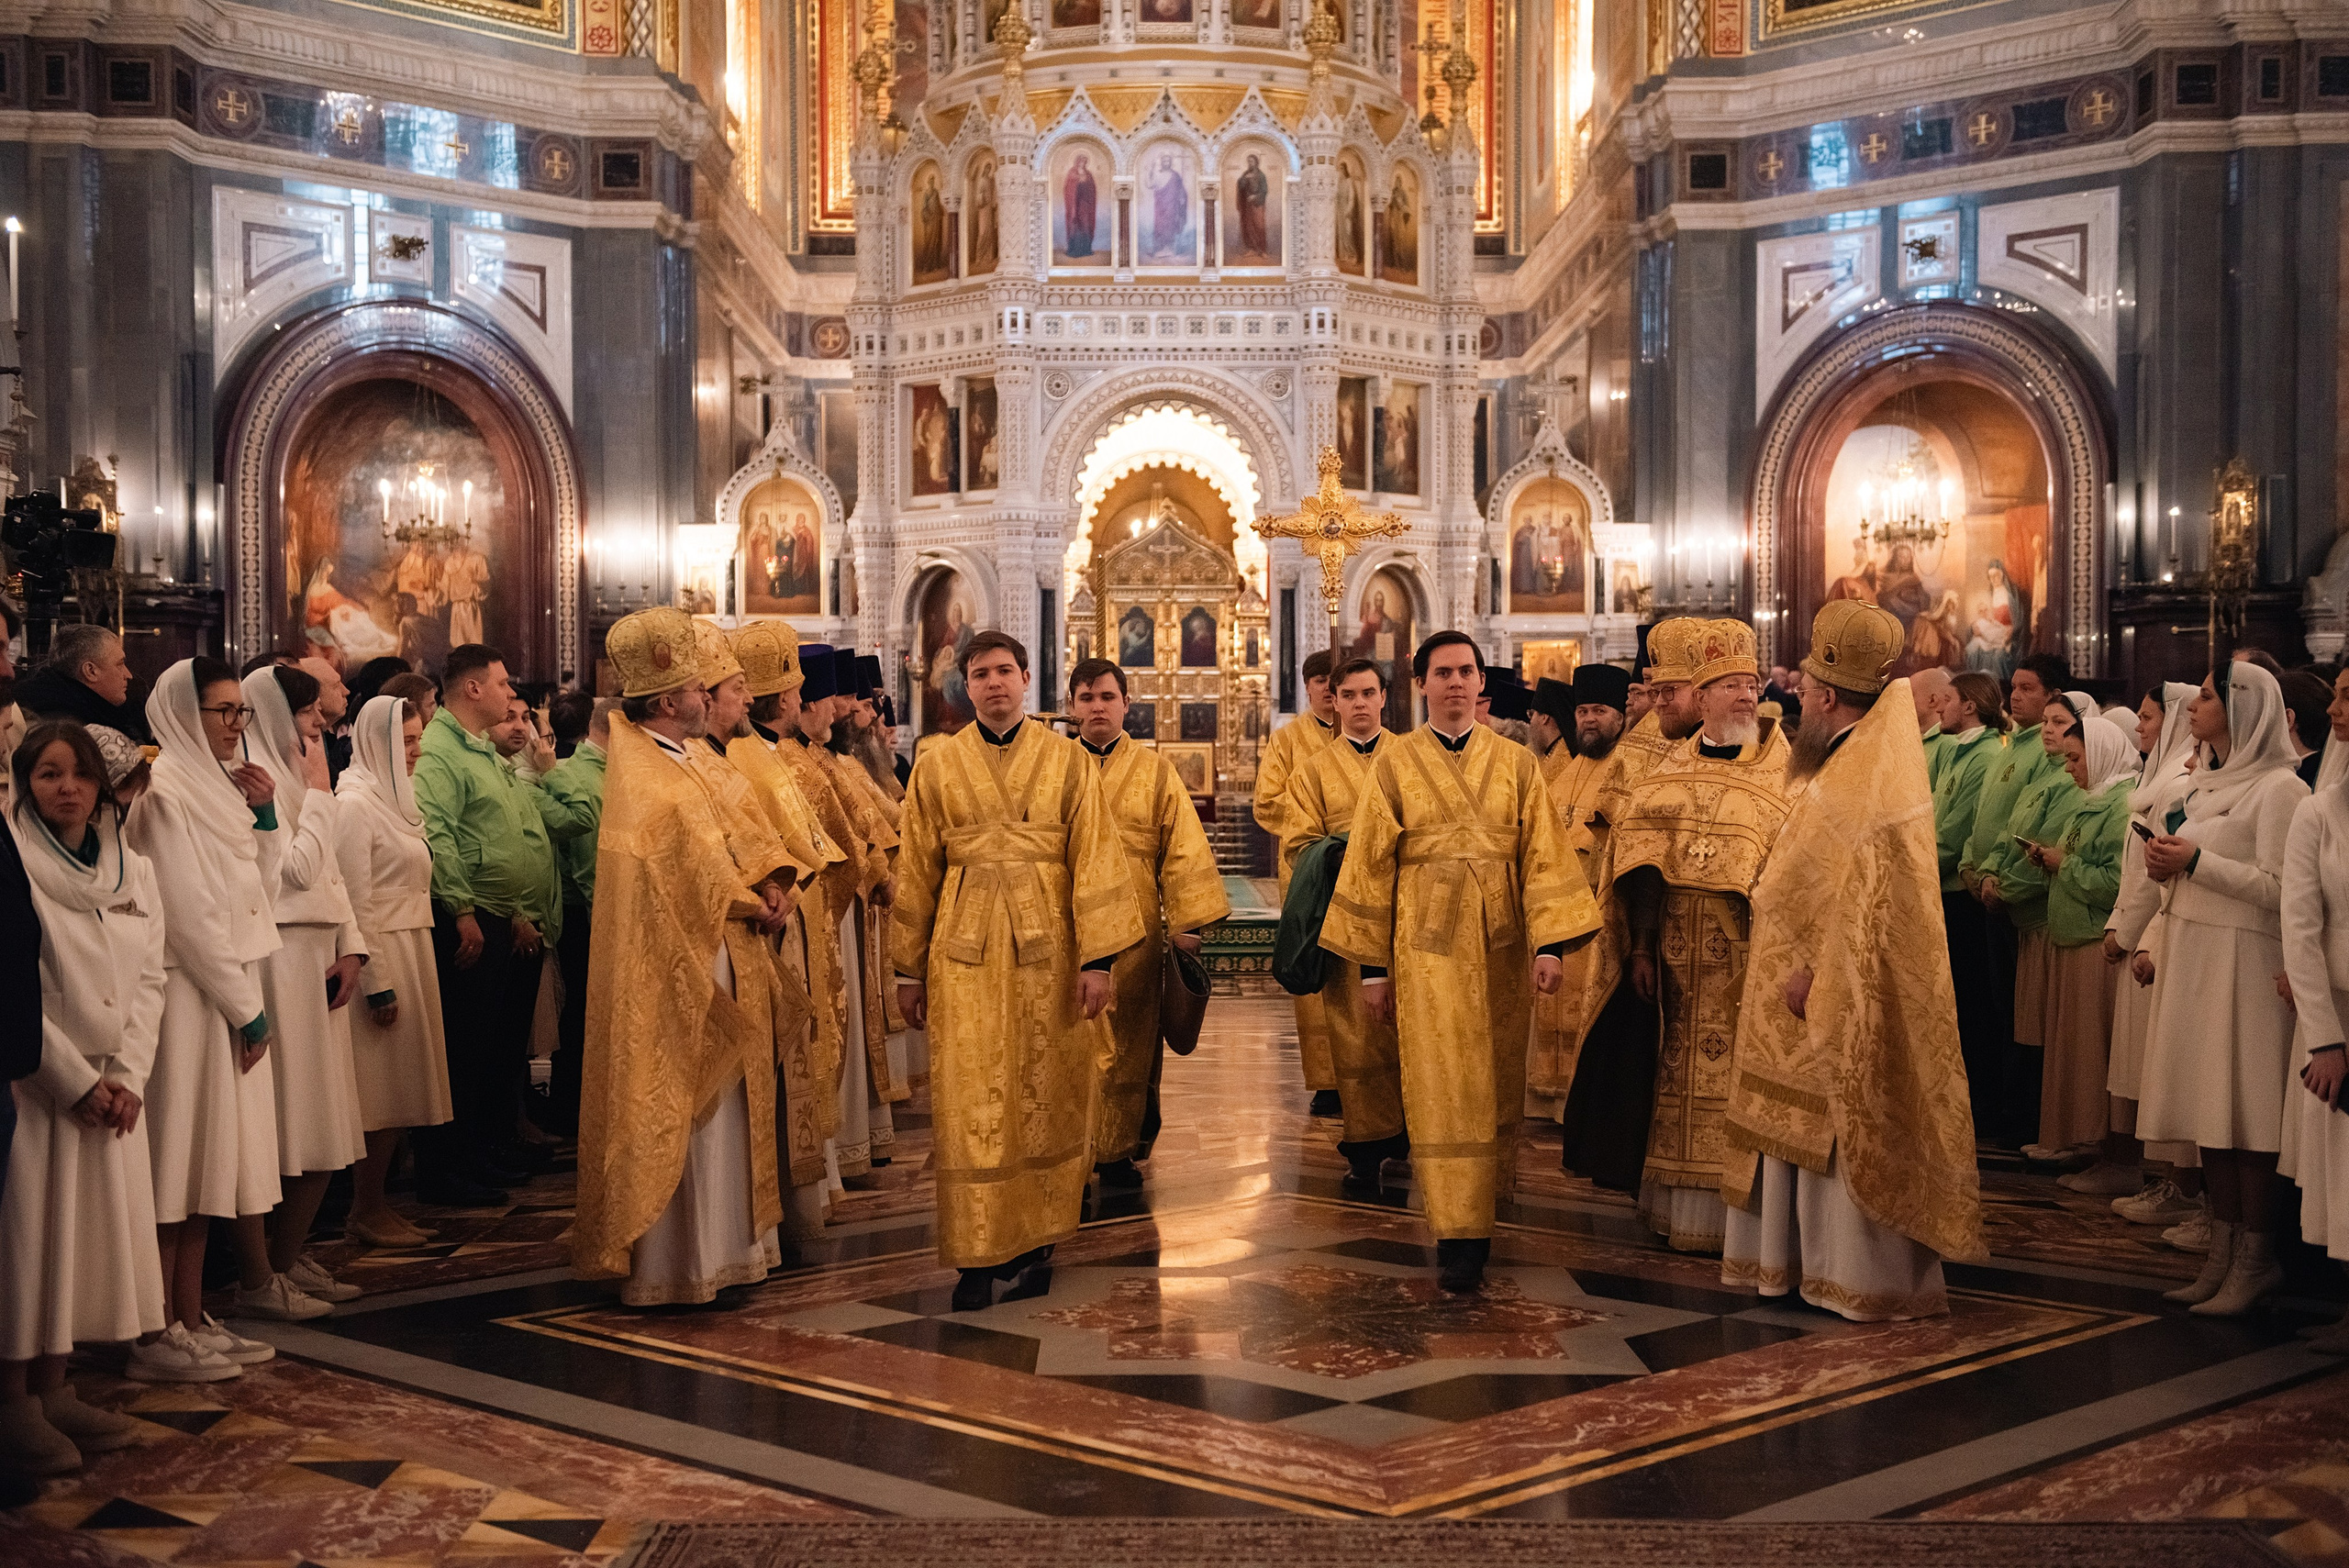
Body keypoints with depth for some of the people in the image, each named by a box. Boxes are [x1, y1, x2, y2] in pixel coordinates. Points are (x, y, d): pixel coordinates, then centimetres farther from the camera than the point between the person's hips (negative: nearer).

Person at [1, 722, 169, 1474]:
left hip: (110, 1086, 6)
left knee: (93, 1235, 8)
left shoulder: (132, 867, 9)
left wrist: (127, 1076, -4)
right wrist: (74, 1079, -14)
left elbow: (149, 978, 8)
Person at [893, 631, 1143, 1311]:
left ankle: (1036, 1239, 20)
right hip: (965, 950, 0)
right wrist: (909, 968, 9)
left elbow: (1094, 860, -1)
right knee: (971, 1106, -3)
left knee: (1046, 1099, 6)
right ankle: (977, 1254, 2)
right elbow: (916, 872, 10)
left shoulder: (1068, 761, 3)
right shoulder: (937, 766, 7)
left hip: (1047, 948, 0)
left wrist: (1097, 957, -8)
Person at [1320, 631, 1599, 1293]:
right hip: (1426, 948, -2)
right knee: (1443, 1089, -5)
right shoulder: (1393, 763, 3)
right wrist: (1372, 966, 2)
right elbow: (1371, 866, 3)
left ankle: (1485, 1201, 28)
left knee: (1496, 1084, 10)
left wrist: (1551, 942, -11)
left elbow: (1543, 856, 0)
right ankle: (1461, 1234, -4)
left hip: (1501, 948, 2)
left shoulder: (1517, 763, 6)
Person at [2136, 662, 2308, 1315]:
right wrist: (2165, 865, 5)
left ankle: (2256, 1260, 1)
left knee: (2248, 1116, -5)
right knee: (2211, 1114, 8)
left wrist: (2195, 861, -16)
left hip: (2245, 960, -8)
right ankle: (2222, 1253, 13)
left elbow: (2278, 887, -17)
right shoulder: (2208, 782, 18)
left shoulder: (2279, 788, -9)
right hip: (2191, 955, 8)